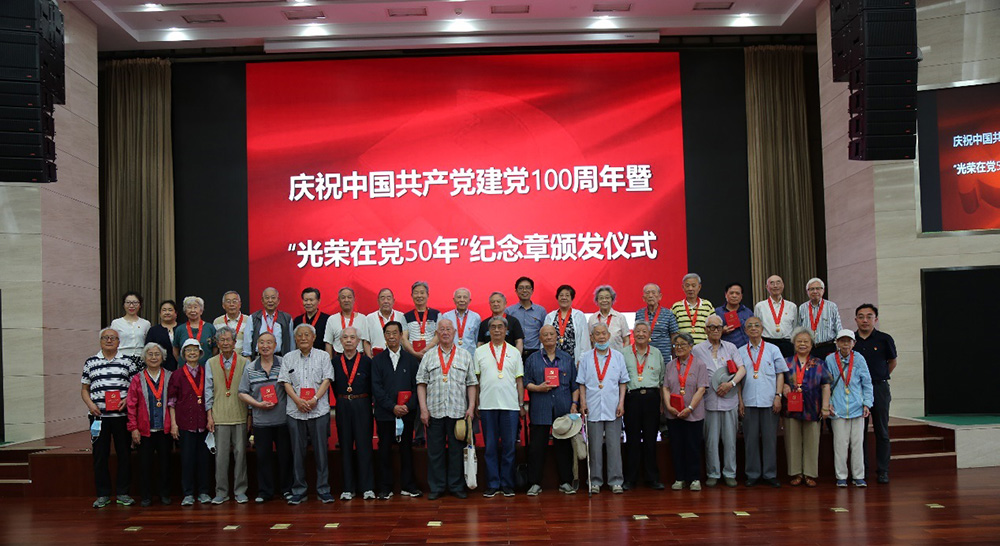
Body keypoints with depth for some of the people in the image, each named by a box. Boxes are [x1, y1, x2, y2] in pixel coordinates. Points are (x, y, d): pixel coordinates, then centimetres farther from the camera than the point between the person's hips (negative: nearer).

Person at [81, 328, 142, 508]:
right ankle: (103, 494, 13)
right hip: (98, 416, 1)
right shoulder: (90, 362, 11)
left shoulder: (128, 361, 7)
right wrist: (90, 404, -5)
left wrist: (127, 400, -10)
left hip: (122, 415, -1)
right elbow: (84, 389, 12)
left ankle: (123, 493, 12)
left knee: (124, 454, 3)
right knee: (100, 455, 4)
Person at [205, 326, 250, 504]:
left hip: (240, 414, 0)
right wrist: (209, 415, 1)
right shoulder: (210, 363, 6)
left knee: (240, 453, 3)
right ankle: (221, 492, 11)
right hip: (219, 415, 0)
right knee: (221, 454, 1)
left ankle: (240, 491, 12)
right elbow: (208, 390, 6)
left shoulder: (243, 363, 4)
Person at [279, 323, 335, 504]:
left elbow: (326, 379, 1)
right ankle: (298, 491, 11)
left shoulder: (323, 356, 8)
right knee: (297, 451, 3)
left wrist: (315, 399, -12)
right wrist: (298, 400, -11)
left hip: (319, 410, -1)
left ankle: (323, 490, 7)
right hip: (295, 411, 1)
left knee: (321, 450, -1)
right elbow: (286, 382, 4)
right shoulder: (288, 358, 11)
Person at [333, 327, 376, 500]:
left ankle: (367, 487, 4)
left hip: (362, 406, -2)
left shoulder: (366, 361, 0)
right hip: (342, 406, 2)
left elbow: (372, 386, 2)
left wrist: (362, 401, 0)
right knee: (345, 446, 5)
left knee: (364, 445, -1)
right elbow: (334, 385, 9)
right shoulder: (335, 362, 5)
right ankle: (348, 488, 11)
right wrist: (343, 400, 4)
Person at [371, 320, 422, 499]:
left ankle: (407, 485, 14)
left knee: (406, 449, 5)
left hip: (407, 412, 1)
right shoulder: (377, 360, 6)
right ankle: (385, 488, 10)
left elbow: (417, 385, 4)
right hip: (384, 413, -1)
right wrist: (392, 407, -12)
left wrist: (409, 406, -11)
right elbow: (376, 387, -2)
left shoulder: (411, 360, 8)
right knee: (384, 450, 3)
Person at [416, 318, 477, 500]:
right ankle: (436, 487, 13)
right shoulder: (428, 357, 9)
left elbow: (471, 384, 7)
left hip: (458, 411, 0)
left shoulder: (465, 356, 9)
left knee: (457, 450, 4)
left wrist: (471, 407, -2)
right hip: (434, 411, 0)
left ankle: (456, 486, 14)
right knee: (435, 451, 4)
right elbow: (421, 383, 5)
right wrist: (423, 409, -3)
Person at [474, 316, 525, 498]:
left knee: (509, 446, 3)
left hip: (510, 406, 1)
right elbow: (475, 380, 8)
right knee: (490, 446, 3)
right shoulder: (480, 352, 8)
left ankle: (507, 484, 11)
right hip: (487, 405, 0)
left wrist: (521, 404, 4)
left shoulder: (514, 352, 11)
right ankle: (492, 484, 10)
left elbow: (519, 380, 10)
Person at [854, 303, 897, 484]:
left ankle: (882, 471, 10)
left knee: (882, 432, 3)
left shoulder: (884, 339, -2)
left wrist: (879, 378, 10)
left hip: (879, 389, -1)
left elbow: (892, 362, 13)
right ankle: (861, 470, 14)